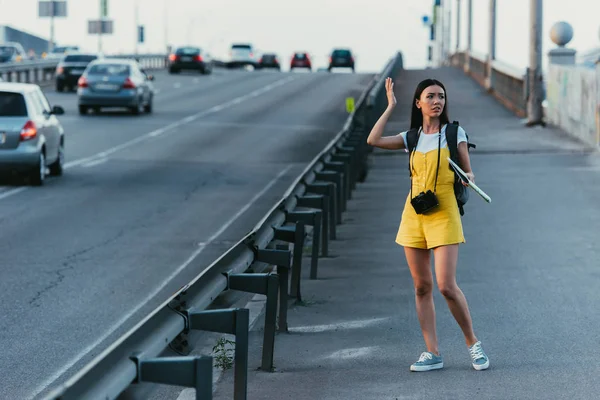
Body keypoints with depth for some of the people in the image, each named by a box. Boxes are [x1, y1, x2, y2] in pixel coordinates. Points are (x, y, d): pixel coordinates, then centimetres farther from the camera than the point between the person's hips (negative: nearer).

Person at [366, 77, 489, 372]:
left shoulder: (454, 133, 1)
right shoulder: (412, 138, 9)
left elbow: (468, 172, 5)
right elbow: (373, 140, -4)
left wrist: (468, 177, -18)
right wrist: (390, 106, 2)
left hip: (444, 215, -4)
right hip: (414, 215, 4)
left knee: (447, 286, -12)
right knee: (421, 287, 3)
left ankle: (473, 343, 6)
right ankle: (432, 353, 7)